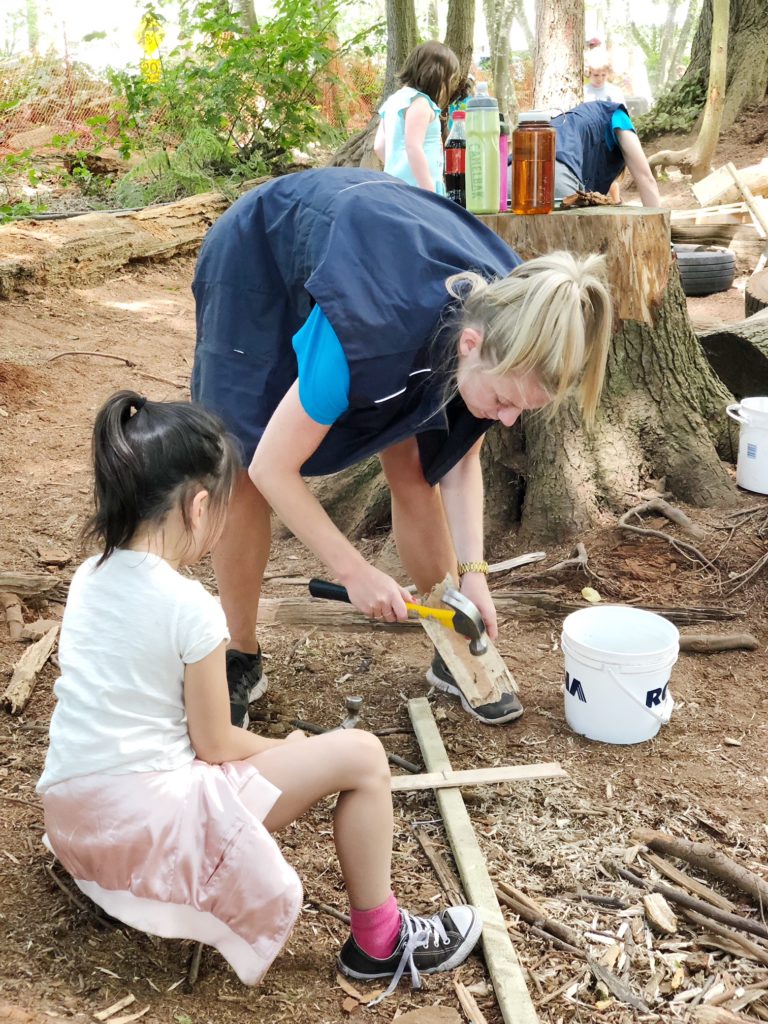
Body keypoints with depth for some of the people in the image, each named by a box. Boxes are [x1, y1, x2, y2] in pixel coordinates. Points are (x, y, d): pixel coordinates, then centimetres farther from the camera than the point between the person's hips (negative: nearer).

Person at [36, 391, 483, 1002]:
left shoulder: (90, 578, 4)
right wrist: (285, 746, 9)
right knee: (360, 755, -2)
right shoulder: (190, 608, -18)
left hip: (71, 817, 8)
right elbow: (215, 745, -8)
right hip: (146, 823, -8)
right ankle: (378, 941, 14)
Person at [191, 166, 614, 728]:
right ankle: (241, 660, 11)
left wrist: (472, 570, -18)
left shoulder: (505, 328, -27)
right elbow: (273, 468, -32)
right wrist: (355, 571, -26)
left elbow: (460, 458, -9)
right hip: (259, 254, -4)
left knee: (415, 467, -3)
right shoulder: (367, 333, -45)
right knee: (240, 476, -10)